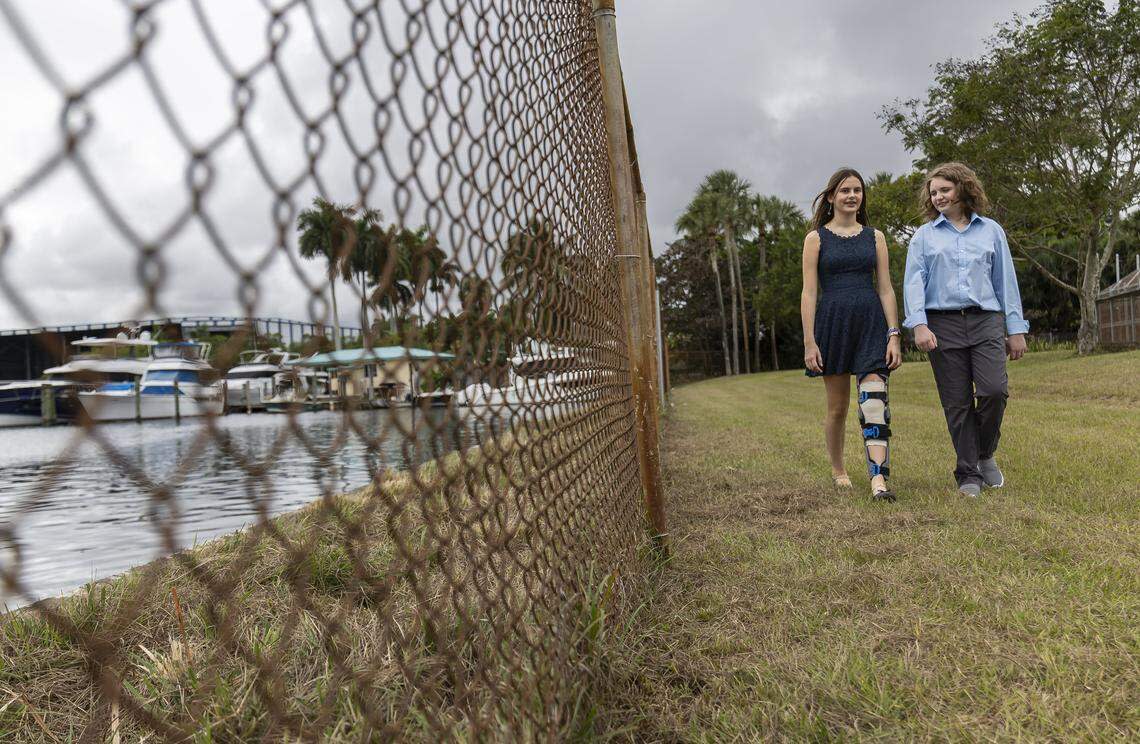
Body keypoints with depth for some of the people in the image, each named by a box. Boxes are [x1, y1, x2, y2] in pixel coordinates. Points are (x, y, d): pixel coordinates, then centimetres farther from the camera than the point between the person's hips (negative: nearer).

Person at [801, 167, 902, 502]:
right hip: (832, 322, -1)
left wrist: (894, 335, -1)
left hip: (871, 323, 2)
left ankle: (879, 480, -18)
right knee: (838, 406, 8)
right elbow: (809, 293, -2)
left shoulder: (875, 236, 11)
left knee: (874, 402, -13)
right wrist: (809, 342, -9)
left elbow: (885, 289, 8)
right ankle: (838, 469, 28)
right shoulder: (816, 238, 4)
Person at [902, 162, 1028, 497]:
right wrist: (919, 325, -12)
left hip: (986, 321, 1)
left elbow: (1006, 281, 13)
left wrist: (1016, 329, 8)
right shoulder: (924, 236, 11)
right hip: (943, 324, 0)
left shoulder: (991, 230, 14)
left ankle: (985, 454, 12)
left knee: (994, 391, -15)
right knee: (957, 403, -1)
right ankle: (968, 475, 9)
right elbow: (913, 281, 2)